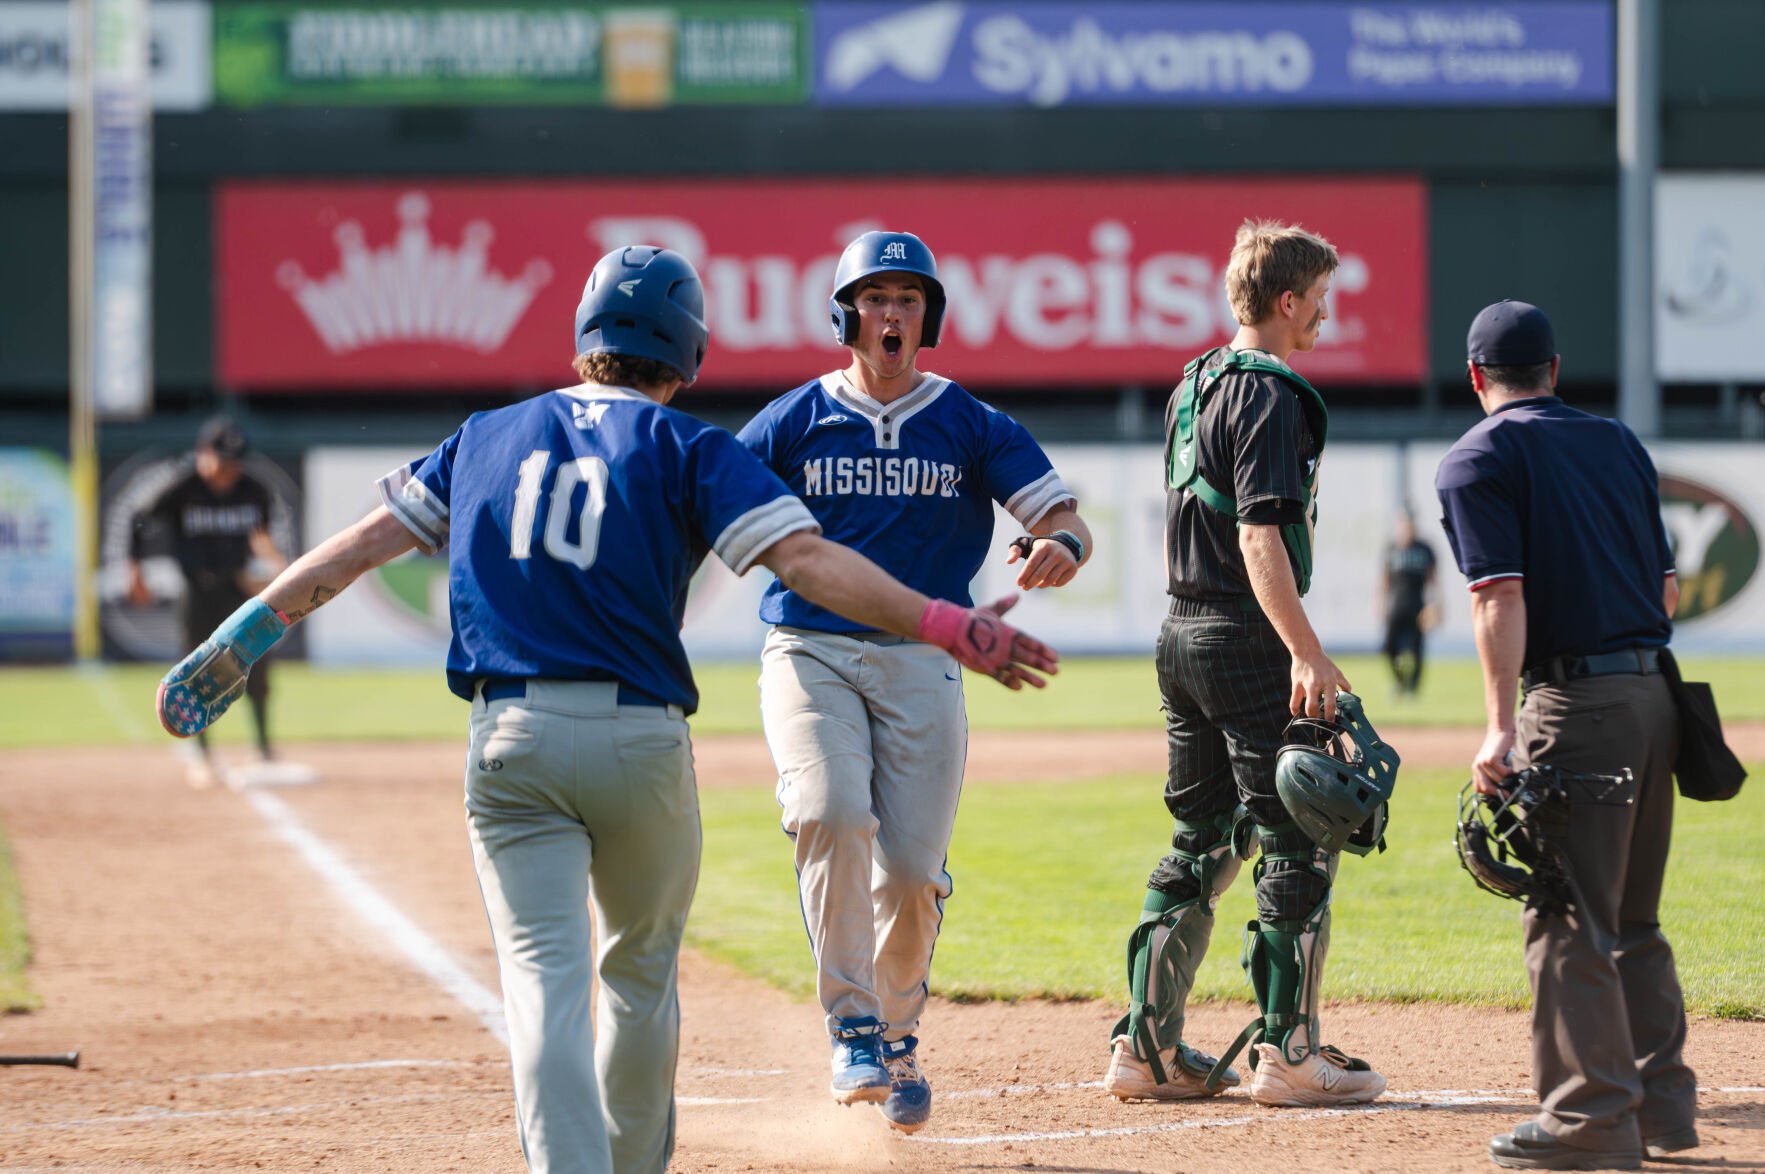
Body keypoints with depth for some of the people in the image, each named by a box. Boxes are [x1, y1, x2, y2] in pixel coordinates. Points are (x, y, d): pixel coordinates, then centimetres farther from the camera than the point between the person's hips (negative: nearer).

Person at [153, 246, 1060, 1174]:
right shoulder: (686, 449, 4)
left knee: (545, 974, -7)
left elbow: (365, 539, 16)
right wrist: (943, 625, -10)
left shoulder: (488, 438, 15)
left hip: (509, 740, 1)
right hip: (641, 737, -1)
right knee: (642, 967, 19)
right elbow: (805, 559, -8)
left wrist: (250, 629, 22)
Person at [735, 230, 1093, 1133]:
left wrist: (1059, 545, -24)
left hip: (921, 664, 1)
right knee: (832, 815, -26)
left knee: (912, 867, -5)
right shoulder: (792, 423, 5)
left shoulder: (972, 427, 7)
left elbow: (1067, 520, 1)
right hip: (809, 654, -1)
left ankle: (898, 1042, 20)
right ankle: (852, 1029, -19)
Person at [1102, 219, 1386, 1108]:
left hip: (1183, 634, 9)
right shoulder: (1271, 395, -13)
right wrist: (1306, 654, -26)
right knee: (1298, 843, -2)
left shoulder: (1191, 390, 15)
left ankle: (1147, 1045, 12)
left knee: (1201, 843, 13)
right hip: (1248, 640, -9)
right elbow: (1260, 537, -22)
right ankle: (1286, 1050, -2)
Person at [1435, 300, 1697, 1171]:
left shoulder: (1477, 461, -3)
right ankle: (1660, 1102, 18)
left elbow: (1501, 596, -14)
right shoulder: (1618, 444, 16)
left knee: (1570, 919, -4)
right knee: (1633, 919, 16)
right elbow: (1668, 587, 17)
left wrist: (1501, 728, -19)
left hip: (1576, 701, -7)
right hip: (1654, 691, 7)